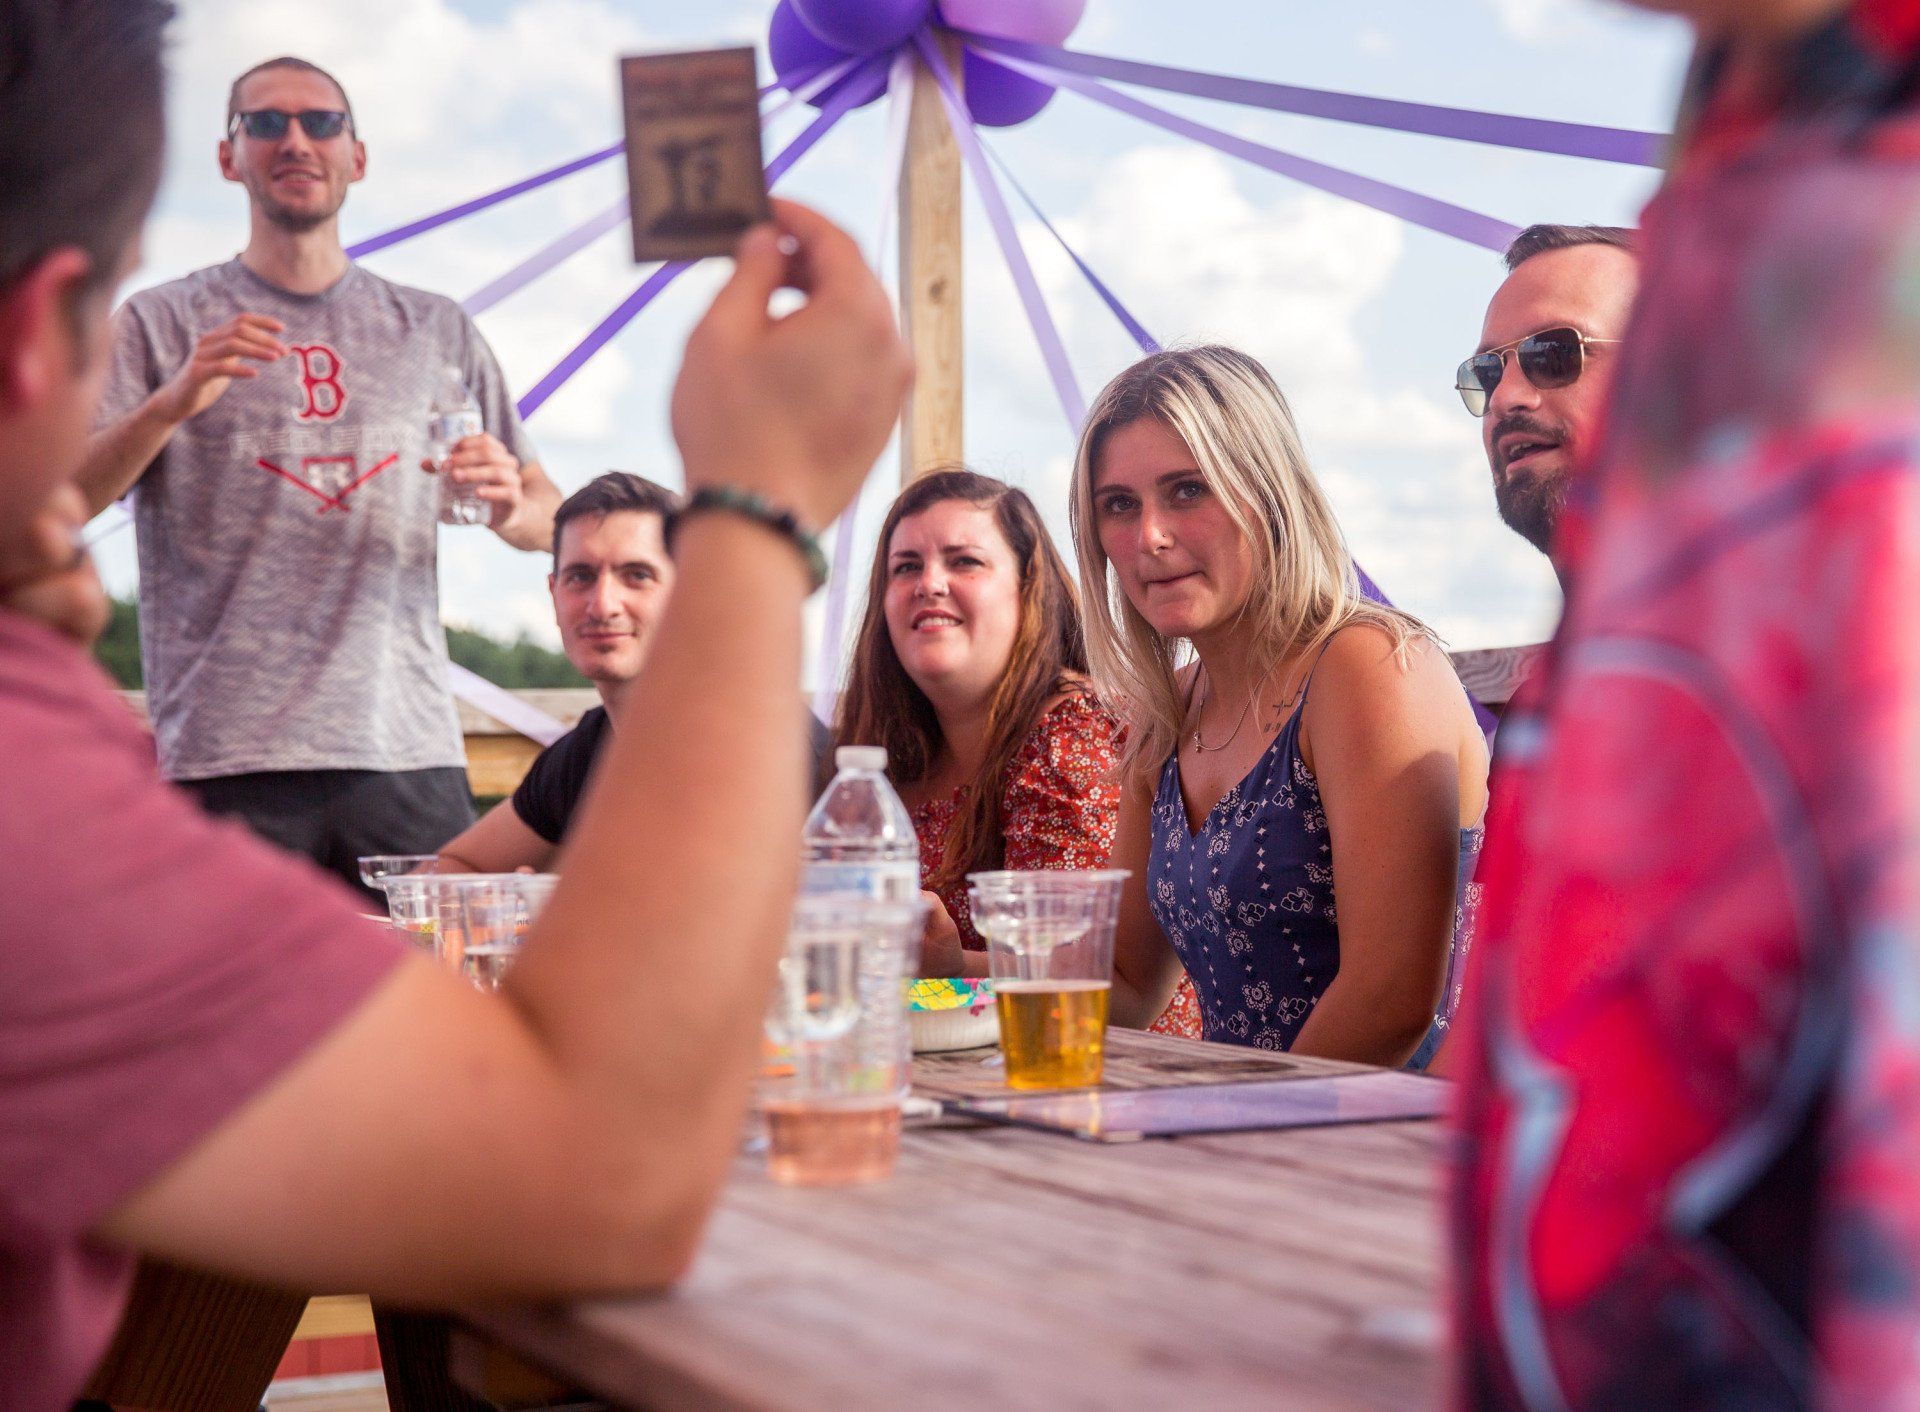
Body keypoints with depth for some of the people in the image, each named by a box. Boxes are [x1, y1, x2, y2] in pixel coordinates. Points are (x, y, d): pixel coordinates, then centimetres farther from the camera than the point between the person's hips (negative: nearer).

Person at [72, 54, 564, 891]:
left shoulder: (436, 330, 17)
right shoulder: (162, 325, 9)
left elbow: (548, 518, 18)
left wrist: (511, 509, -6)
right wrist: (172, 404, -18)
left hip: (412, 755, 2)